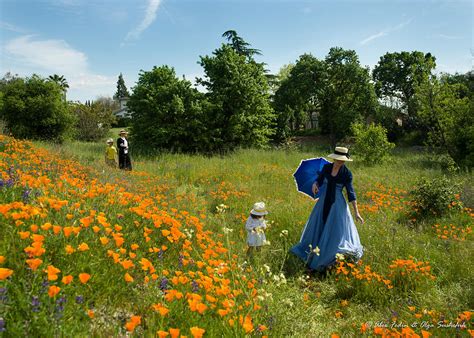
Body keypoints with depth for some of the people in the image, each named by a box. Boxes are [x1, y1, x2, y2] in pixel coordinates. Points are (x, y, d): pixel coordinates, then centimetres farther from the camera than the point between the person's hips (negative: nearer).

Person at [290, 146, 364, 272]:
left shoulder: (347, 173, -10)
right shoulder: (326, 167, -2)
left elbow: (350, 192, -8)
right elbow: (319, 180, 8)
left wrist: (356, 212, -11)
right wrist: (315, 184, -18)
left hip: (337, 204, -4)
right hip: (323, 202, 4)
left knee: (336, 230, -2)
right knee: (317, 227, 13)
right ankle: (314, 254, 32)